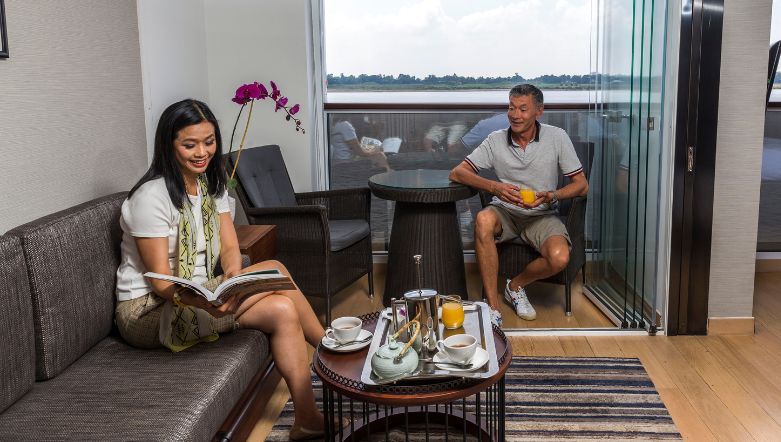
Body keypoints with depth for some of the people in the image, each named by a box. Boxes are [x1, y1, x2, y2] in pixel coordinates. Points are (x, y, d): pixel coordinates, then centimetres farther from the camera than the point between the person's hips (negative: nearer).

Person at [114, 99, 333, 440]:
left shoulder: (212, 183, 6)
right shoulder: (151, 196, -18)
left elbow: (230, 248, 1)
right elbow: (161, 281, -19)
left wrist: (233, 275, -24)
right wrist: (205, 303, -39)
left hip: (200, 294, 7)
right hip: (148, 311, -7)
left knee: (282, 310, -19)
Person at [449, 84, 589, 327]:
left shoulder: (557, 138, -4)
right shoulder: (496, 140, -2)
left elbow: (581, 185, -1)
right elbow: (457, 173, -8)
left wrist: (551, 196, -22)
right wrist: (494, 187, -24)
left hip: (542, 214, 0)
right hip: (505, 211, 0)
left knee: (560, 258, -31)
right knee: (483, 220, -37)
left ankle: (516, 285, 4)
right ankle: (493, 307, -28)